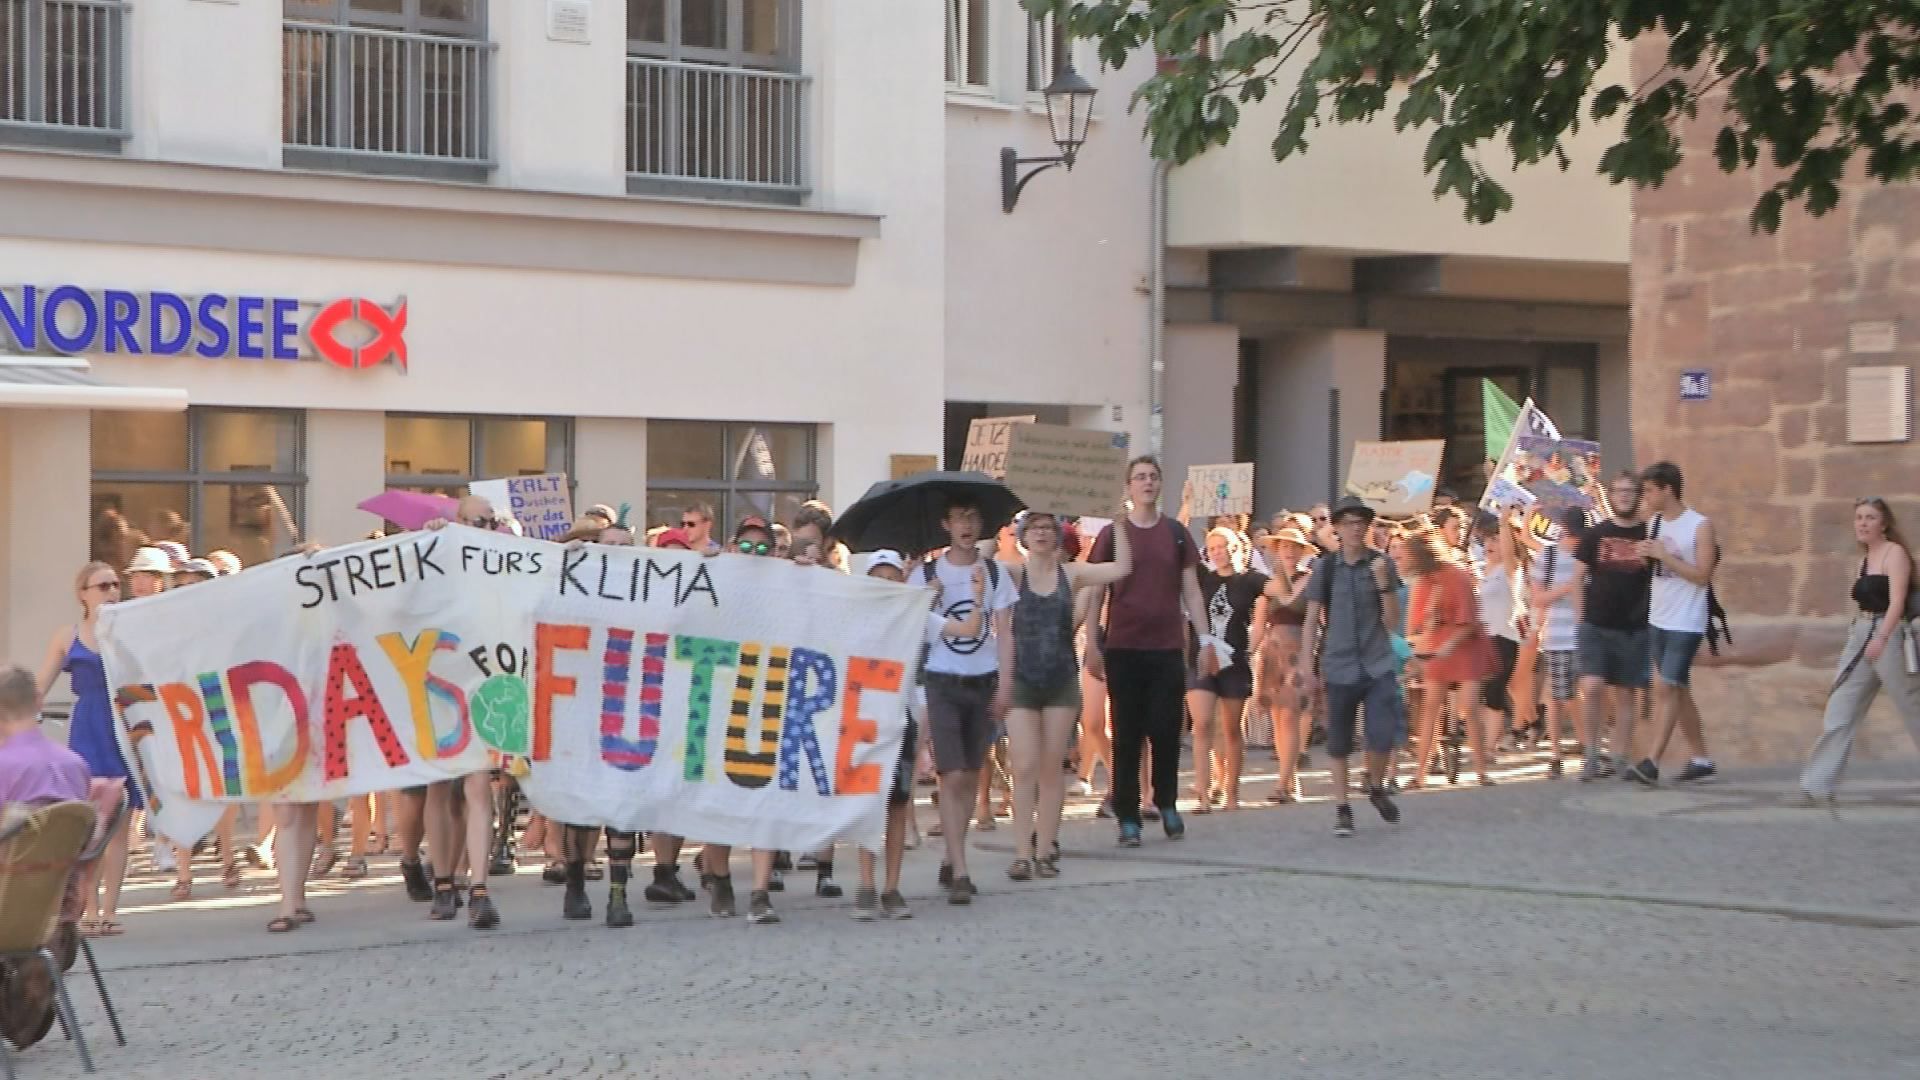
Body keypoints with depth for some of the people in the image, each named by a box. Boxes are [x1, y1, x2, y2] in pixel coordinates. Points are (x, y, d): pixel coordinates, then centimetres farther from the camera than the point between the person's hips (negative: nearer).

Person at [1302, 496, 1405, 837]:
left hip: (1379, 665, 0)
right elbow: (1311, 622, 4)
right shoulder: (1326, 568, 1)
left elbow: (1392, 621, 0)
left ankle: (1376, 785, 22)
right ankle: (1342, 808, 17)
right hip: (1339, 667, 0)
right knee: (1339, 742, 5)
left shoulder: (1381, 564, 1)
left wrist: (1383, 584, -15)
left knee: (1384, 736, -8)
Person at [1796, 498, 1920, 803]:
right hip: (1860, 638, 8)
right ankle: (1817, 786, -2)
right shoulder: (1865, 560, 15)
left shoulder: (1895, 553, -8)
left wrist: (1881, 638, -32)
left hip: (1890, 637, -8)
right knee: (1838, 714, 0)